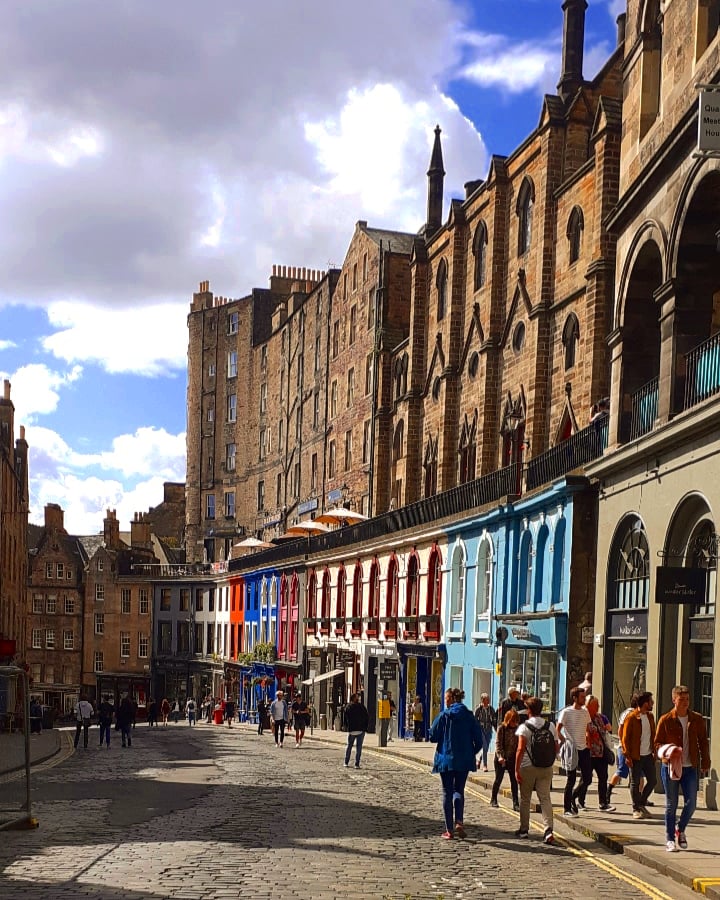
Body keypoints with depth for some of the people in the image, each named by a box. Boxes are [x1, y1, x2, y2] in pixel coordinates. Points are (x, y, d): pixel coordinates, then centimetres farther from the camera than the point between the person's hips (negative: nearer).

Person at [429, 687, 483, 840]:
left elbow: (433, 737, -7)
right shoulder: (469, 716, 1)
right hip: (464, 761, 3)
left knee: (447, 793, 7)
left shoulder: (444, 715, -8)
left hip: (446, 759, -3)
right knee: (459, 790, 16)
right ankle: (459, 822, -4)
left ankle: (449, 829, 6)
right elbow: (478, 740, 0)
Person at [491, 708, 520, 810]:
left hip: (512, 758, 3)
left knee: (514, 781, 0)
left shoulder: (517, 728, -1)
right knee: (498, 779, 8)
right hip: (501, 758, -2)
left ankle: (515, 803, 2)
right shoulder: (502, 728, -10)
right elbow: (498, 743, -13)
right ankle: (493, 799, 25)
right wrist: (500, 756, -24)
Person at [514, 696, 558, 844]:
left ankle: (524, 829, 21)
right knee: (545, 798, 0)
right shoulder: (551, 726, 5)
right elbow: (556, 748, 8)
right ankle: (548, 830, -16)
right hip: (546, 768, 3)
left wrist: (517, 769, -14)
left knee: (525, 799, 12)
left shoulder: (524, 727, -9)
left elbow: (521, 749, -16)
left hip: (528, 767, -3)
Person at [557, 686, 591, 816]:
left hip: (584, 749, 6)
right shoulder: (566, 712, -8)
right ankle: (567, 809, 9)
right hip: (571, 750, -6)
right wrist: (565, 742, -13)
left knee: (587, 778, 3)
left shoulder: (585, 712, 10)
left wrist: (587, 742, 11)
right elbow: (557, 730, -8)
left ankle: (574, 796, 28)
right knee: (571, 780, 0)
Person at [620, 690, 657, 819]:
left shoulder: (650, 716, 9)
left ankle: (642, 804, 25)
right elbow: (625, 738, -10)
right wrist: (627, 755, -14)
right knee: (635, 783, 1)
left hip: (648, 755, 6)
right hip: (636, 757, -6)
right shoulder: (631, 718, -12)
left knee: (652, 781, 7)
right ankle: (636, 809, 12)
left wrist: (654, 751, 11)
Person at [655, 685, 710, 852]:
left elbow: (703, 742, 12)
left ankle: (680, 830, 24)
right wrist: (666, 753, -17)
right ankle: (670, 838, 14)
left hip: (690, 768, 2)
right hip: (670, 767, -2)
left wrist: (705, 763, 6)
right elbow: (657, 743, 2)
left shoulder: (697, 719, 5)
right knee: (671, 805, 4)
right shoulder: (665, 720, -2)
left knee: (691, 803, -2)